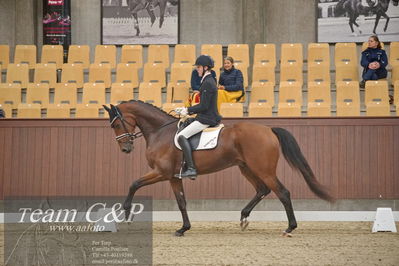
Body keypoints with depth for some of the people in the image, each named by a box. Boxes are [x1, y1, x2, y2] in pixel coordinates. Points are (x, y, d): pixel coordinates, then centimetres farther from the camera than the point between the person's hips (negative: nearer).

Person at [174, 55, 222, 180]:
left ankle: (191, 169, -24)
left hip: (207, 119, -11)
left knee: (181, 136, -18)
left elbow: (203, 106, -21)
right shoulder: (209, 81, 16)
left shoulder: (207, 83, -16)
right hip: (209, 117, 11)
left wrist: (188, 110, -11)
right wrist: (186, 109, 16)